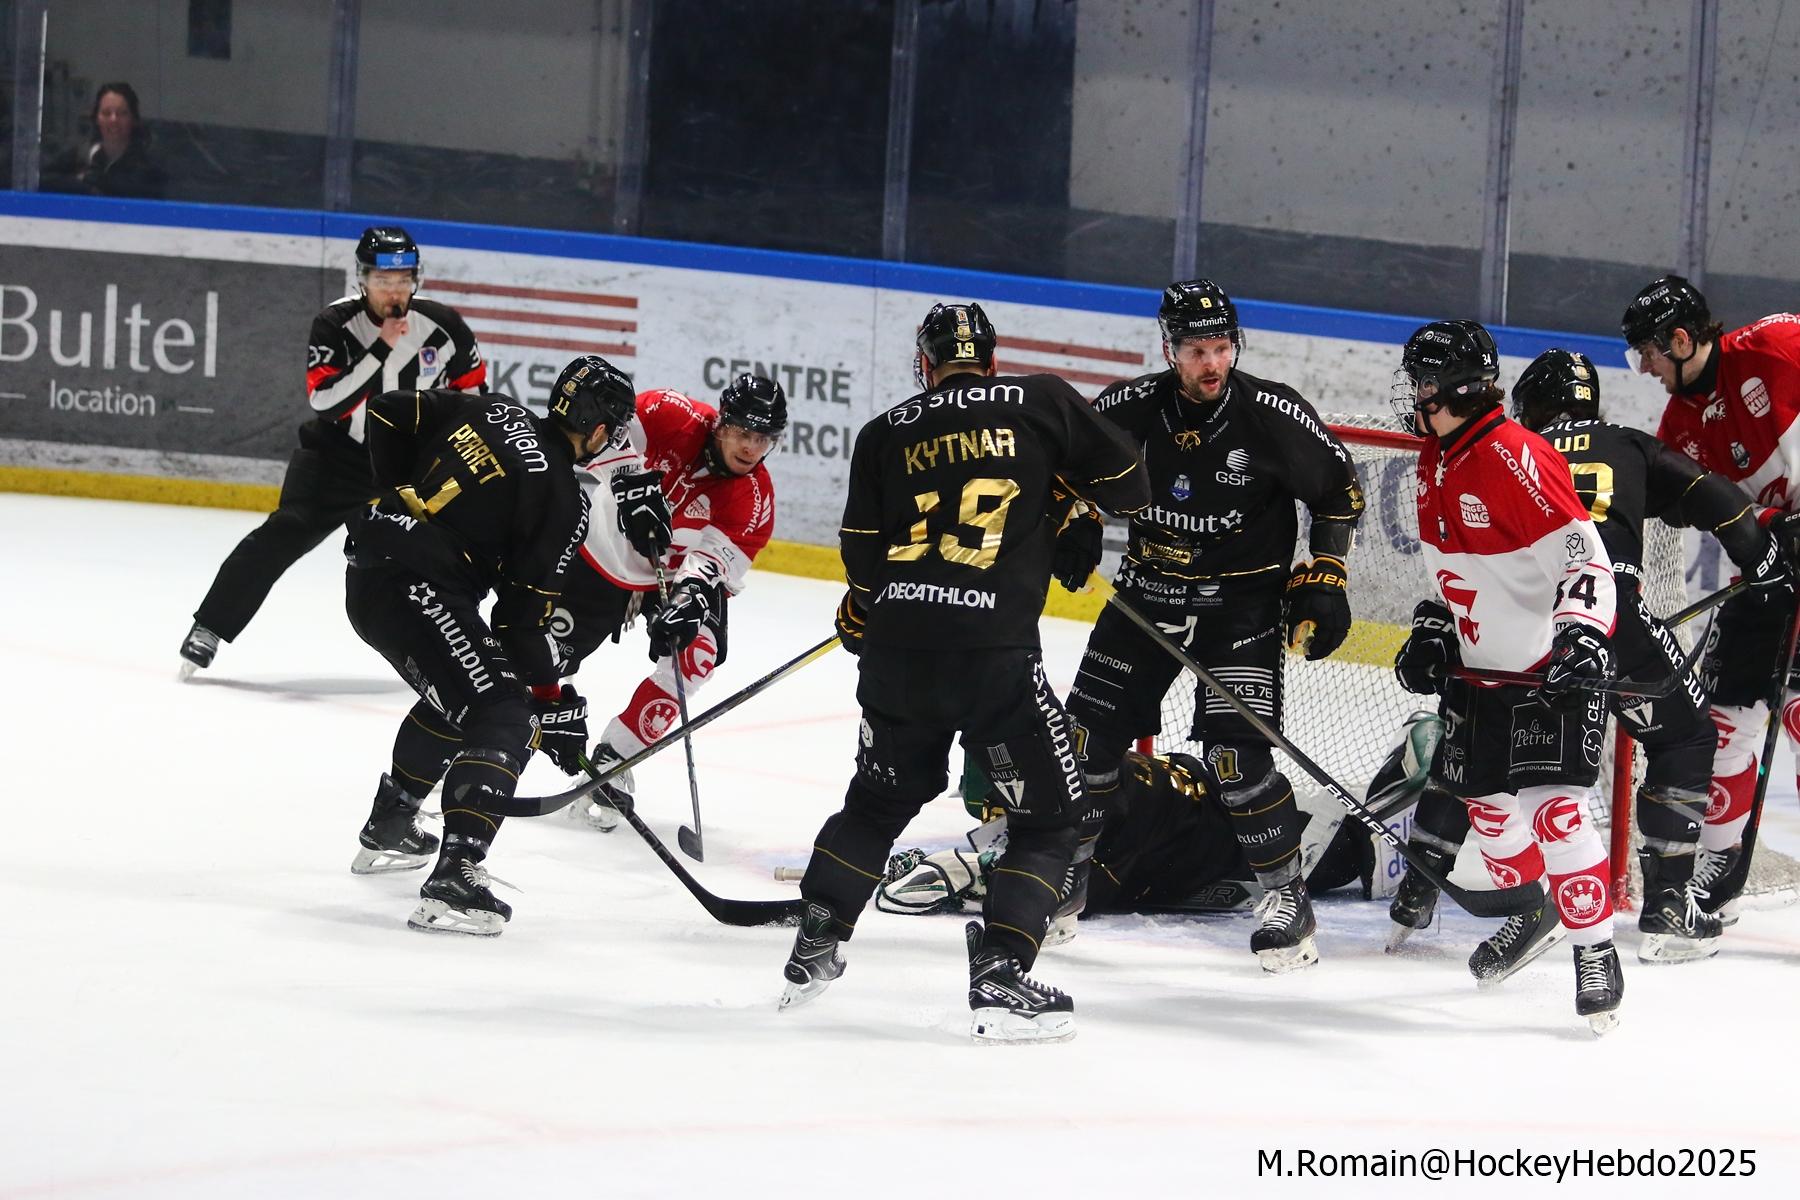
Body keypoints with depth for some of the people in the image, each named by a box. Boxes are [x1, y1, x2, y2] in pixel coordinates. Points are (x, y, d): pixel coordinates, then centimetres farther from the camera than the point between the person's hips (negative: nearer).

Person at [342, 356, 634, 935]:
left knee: (454, 697, 31)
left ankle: (387, 830, 46)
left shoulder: (491, 413, 10)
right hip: (417, 589, -9)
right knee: (504, 718, -11)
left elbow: (388, 414, 13)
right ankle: (454, 881, -25)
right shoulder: (563, 502, -8)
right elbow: (523, 615, -8)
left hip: (368, 565, 9)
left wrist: (402, 494, 24)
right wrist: (553, 703, 0)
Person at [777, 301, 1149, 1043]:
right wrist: (1069, 510, 28)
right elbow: (1126, 486, 9)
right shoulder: (1042, 403, 4)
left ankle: (813, 948, 29)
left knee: (881, 798, 27)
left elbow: (864, 559, 11)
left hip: (896, 651, 4)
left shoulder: (883, 437, 11)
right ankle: (999, 980, -7)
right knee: (1050, 818, 6)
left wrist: (861, 619, 31)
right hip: (993, 654, -4)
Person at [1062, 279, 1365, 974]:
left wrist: (1324, 576, -6)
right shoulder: (1130, 409, -10)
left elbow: (1339, 489, -2)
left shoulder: (1272, 415, -15)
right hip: (1147, 595, 4)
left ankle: (1286, 897, 0)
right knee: (1089, 735, 2)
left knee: (1237, 752, -15)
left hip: (1243, 604, -3)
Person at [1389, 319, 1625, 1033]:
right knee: (1483, 796, 15)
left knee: (1551, 804, -17)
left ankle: (1596, 954, -10)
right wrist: (1432, 631, 9)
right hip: (1481, 666, 10)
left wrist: (1581, 635, -36)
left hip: (1553, 667, -9)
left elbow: (1583, 553, -26)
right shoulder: (1437, 463, 7)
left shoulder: (1514, 459, -22)